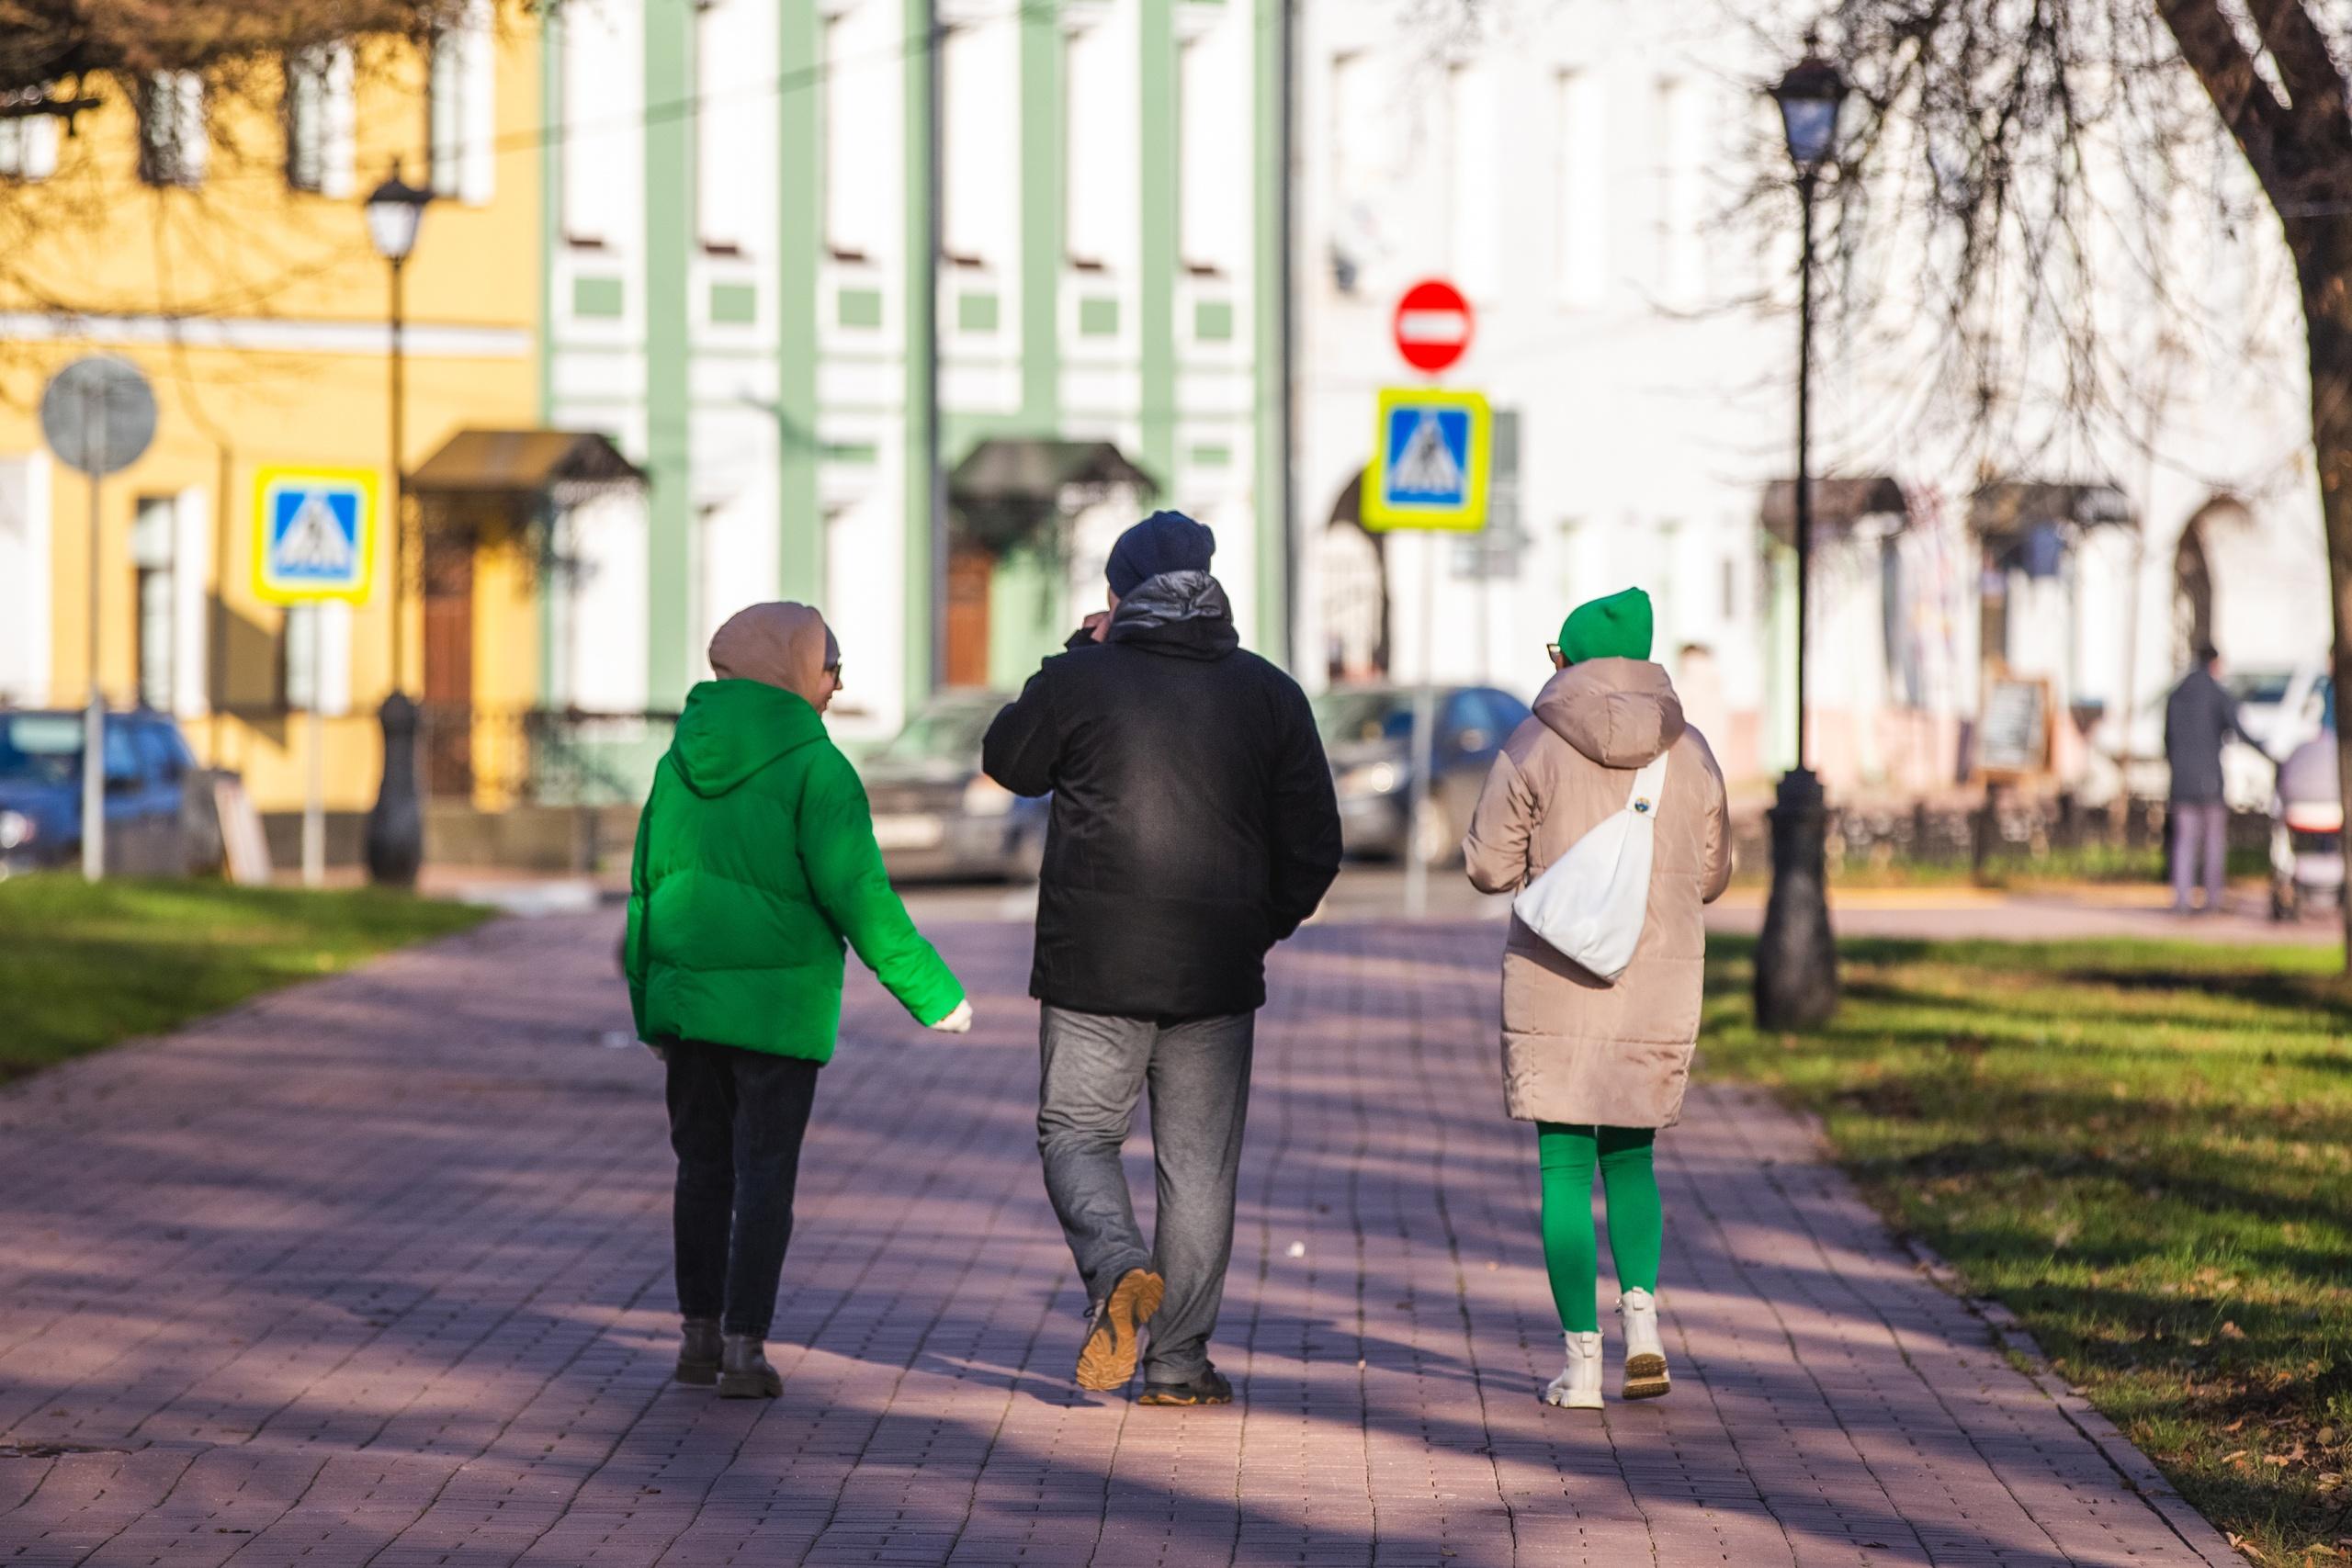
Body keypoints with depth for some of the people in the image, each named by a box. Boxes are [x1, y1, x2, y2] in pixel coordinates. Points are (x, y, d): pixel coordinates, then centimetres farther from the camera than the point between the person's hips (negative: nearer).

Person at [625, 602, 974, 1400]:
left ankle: (699, 1334, 19)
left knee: (703, 1163, 15)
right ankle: (744, 1348, -2)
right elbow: (856, 892, -16)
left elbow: (648, 881, 11)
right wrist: (933, 993, -9)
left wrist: (648, 1003, 20)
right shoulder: (812, 766, -11)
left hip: (688, 995, 5)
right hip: (778, 1001, -5)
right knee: (765, 1170, 1)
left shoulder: (683, 761, 6)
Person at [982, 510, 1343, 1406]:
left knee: (1076, 1137, 10)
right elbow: (1314, 847, 3)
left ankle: (1117, 1265, -18)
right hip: (1217, 977, 2)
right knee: (1199, 1168, 10)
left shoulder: (1078, 681, -5)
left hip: (1092, 970, -2)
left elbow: (1006, 763, 14)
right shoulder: (1270, 695, 2)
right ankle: (1178, 1361, 11)